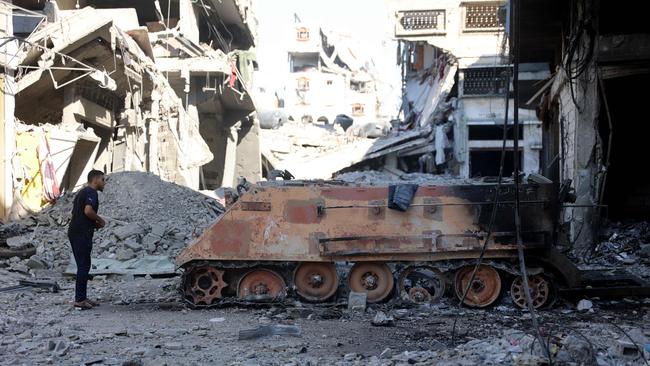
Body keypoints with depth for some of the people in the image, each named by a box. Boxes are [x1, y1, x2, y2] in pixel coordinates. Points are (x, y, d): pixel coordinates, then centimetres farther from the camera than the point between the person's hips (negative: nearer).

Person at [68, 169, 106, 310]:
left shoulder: (82, 192, 21)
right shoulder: (91, 192, -10)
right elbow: (88, 211, -25)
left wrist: (94, 223, 17)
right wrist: (100, 220, -8)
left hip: (75, 233, 10)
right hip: (82, 235, -10)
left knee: (83, 266, 14)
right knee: (84, 266, -7)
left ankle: (82, 297, 18)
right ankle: (79, 300, -6)